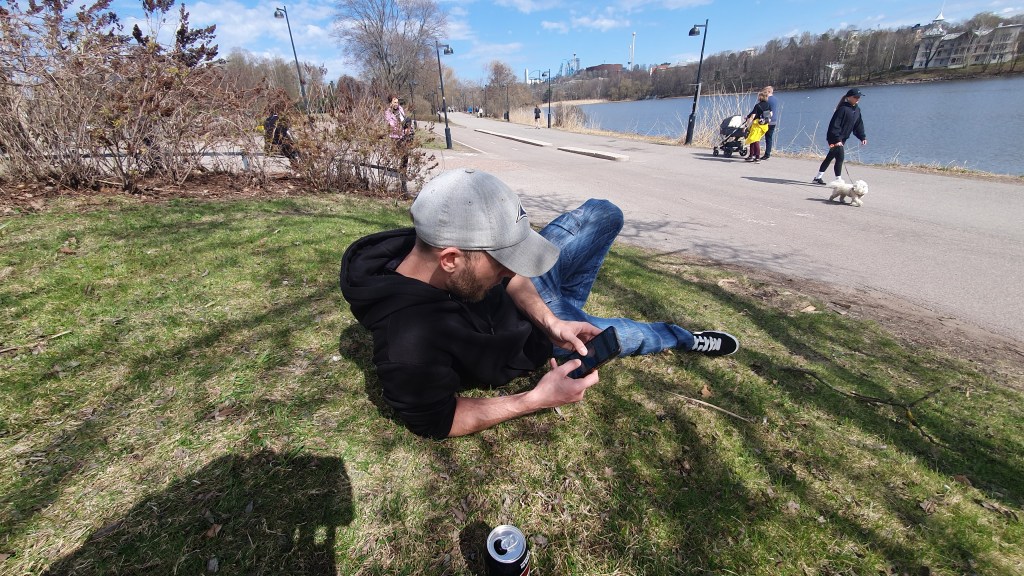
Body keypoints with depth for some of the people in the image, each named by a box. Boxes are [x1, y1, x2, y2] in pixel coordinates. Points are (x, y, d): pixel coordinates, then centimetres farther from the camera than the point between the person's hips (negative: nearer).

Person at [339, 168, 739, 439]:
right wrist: (535, 400, -31)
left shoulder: (435, 243, -24)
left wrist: (549, 320, -23)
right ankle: (685, 340, 43)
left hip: (528, 293, 5)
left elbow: (508, 278, -8)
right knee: (625, 335, 7)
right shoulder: (408, 350, -42)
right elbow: (436, 423, -25)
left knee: (602, 214, 5)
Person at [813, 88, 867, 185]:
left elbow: (858, 125, 15)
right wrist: (837, 139, -24)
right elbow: (835, 125, -20)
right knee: (840, 157, -15)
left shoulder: (857, 110, 10)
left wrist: (863, 137, 6)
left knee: (830, 157, 14)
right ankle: (838, 180, -10)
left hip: (842, 139, 9)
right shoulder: (843, 108, -15)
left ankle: (818, 178, 23)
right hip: (834, 138, -9)